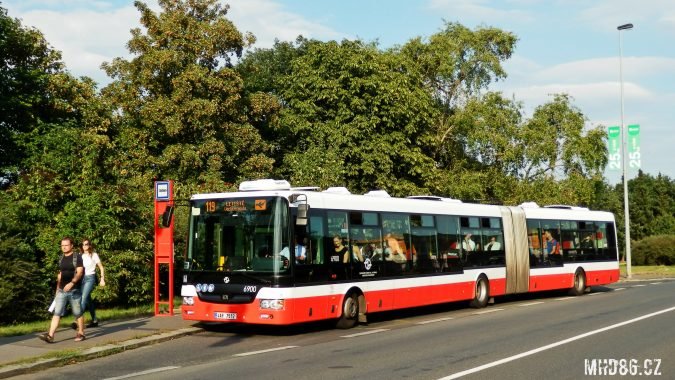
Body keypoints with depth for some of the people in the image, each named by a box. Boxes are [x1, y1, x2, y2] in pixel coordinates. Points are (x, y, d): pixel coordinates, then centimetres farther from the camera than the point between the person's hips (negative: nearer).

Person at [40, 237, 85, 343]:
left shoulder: (77, 257, -6)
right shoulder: (61, 259, 13)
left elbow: (80, 272, -16)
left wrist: (72, 283, -29)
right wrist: (57, 288, 19)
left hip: (74, 290, -5)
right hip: (62, 291, 5)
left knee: (77, 313, 4)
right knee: (57, 313, -4)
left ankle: (81, 333, 18)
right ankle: (50, 335, -11)